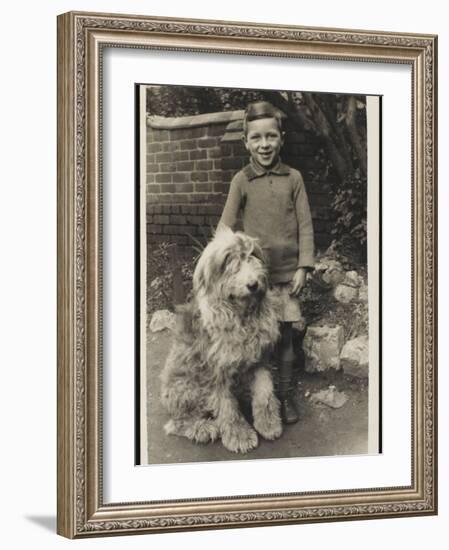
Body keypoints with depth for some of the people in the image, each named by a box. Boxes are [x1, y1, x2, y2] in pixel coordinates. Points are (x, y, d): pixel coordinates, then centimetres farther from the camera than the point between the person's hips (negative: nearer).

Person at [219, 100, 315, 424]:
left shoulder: (293, 178, 2)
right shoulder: (242, 181, 0)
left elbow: (305, 225, 3)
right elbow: (227, 226, 1)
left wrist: (303, 267, -2)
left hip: (286, 272, 1)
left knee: (284, 335, 4)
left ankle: (286, 395, 17)